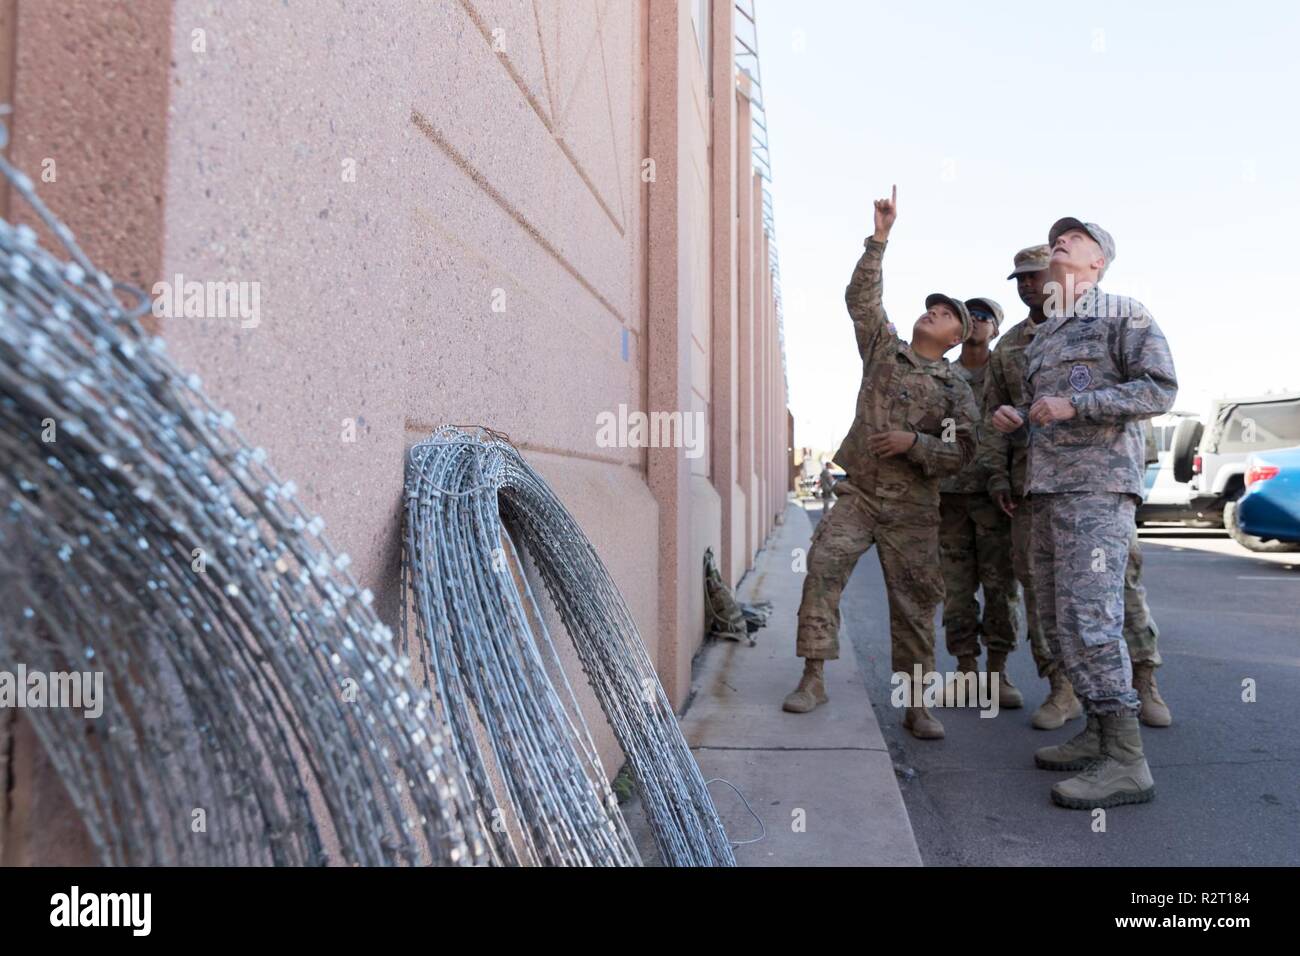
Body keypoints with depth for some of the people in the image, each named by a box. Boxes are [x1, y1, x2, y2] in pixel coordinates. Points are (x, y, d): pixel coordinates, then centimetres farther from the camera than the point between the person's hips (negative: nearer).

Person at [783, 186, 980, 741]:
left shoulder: (956, 391, 7)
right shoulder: (884, 350, 12)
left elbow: (961, 453, 0)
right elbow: (861, 298, 4)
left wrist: (914, 442, -16)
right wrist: (880, 238, -2)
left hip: (912, 508, 0)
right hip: (858, 493, 1)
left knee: (914, 602, 1)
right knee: (822, 566, -18)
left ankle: (916, 705, 11)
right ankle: (814, 677, -10)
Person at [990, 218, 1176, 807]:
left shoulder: (1123, 314, 3)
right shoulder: (1040, 340, 24)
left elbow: (1160, 389, -8)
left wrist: (1074, 405, -17)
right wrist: (1017, 423, 8)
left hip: (1098, 487, -8)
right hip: (1046, 492, 8)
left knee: (1089, 616, -15)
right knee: (1057, 621, 8)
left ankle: (1126, 762, -9)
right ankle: (1098, 733, 19)